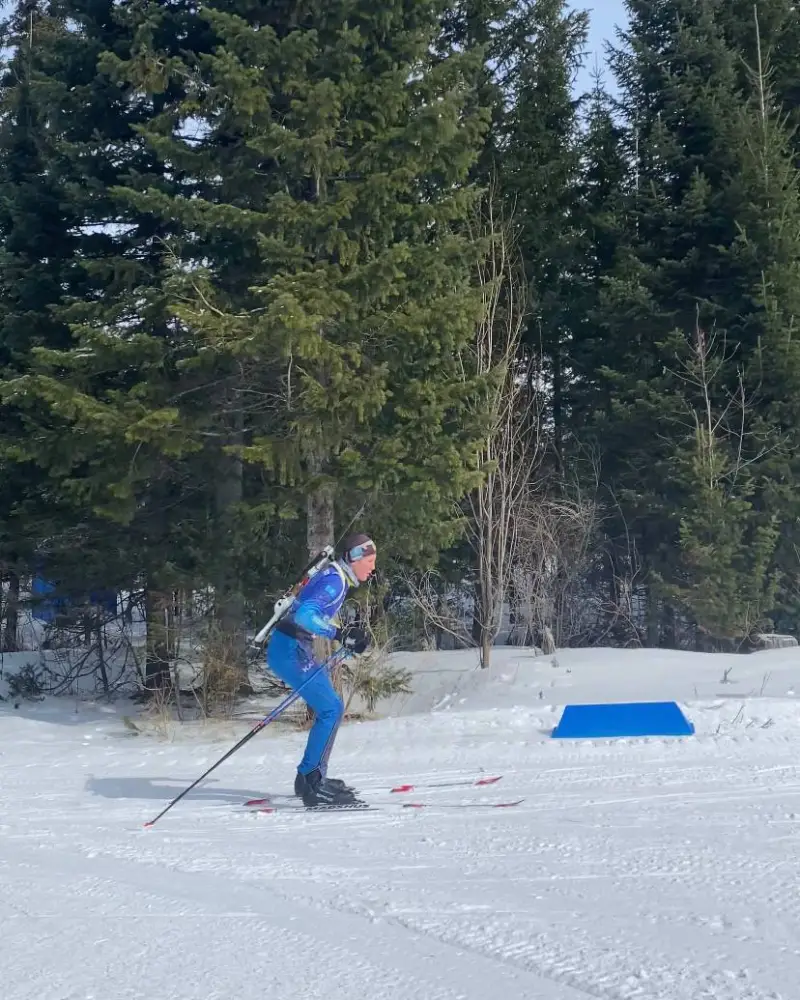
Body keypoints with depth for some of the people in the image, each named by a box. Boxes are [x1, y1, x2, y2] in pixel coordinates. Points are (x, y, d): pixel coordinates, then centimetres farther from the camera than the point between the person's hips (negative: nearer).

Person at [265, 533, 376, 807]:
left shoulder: (337, 578, 14)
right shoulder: (334, 581, -17)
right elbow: (304, 615, -29)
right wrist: (340, 634, -35)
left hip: (297, 648, 10)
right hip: (290, 650, -10)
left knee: (330, 708, 13)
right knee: (331, 709, -13)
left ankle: (313, 778, 18)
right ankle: (311, 781, -11)